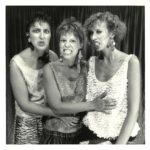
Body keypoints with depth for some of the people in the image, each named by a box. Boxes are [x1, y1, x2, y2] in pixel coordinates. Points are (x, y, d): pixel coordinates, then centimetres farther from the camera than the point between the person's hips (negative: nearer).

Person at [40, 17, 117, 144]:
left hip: (79, 133, 3)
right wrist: (92, 105, -26)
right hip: (55, 134, -2)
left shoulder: (85, 67, -6)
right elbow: (56, 107, -20)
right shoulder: (50, 69, -14)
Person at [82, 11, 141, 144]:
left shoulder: (130, 62, -13)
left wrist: (119, 144, -15)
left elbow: (133, 111, -14)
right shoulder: (91, 62, -2)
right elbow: (85, 100, 7)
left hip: (118, 136, -3)